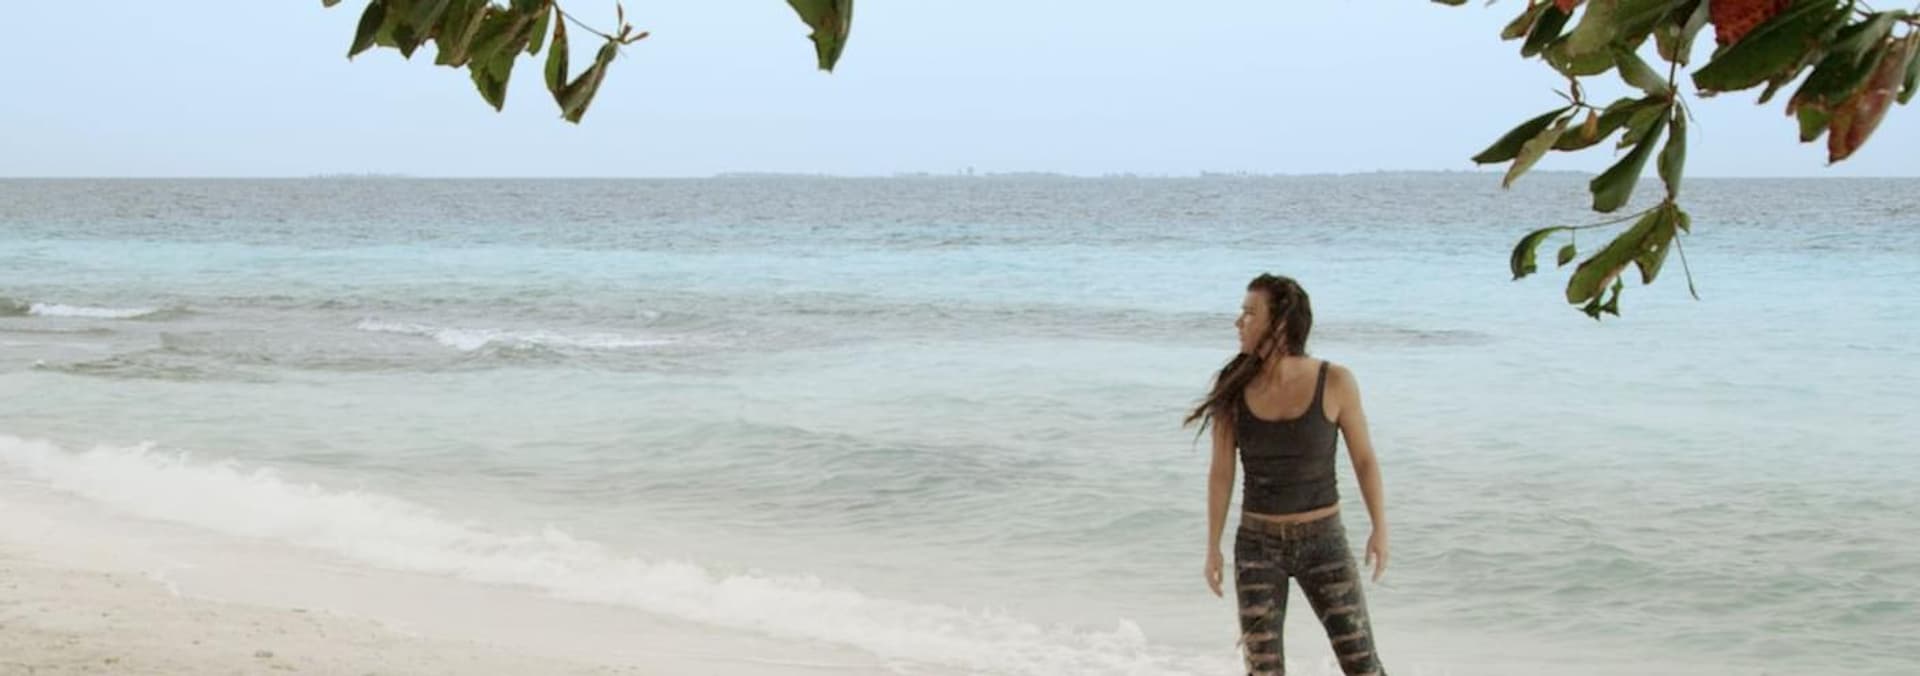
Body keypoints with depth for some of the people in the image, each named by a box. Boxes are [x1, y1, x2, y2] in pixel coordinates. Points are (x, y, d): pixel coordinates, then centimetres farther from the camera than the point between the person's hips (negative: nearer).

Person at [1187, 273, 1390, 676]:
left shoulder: (1334, 382, -10)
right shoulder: (1234, 390, -5)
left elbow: (1363, 458, 0)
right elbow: (1221, 473, 2)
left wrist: (1380, 528, -2)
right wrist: (1213, 548, 4)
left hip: (1324, 541, -1)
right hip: (1258, 544, 2)